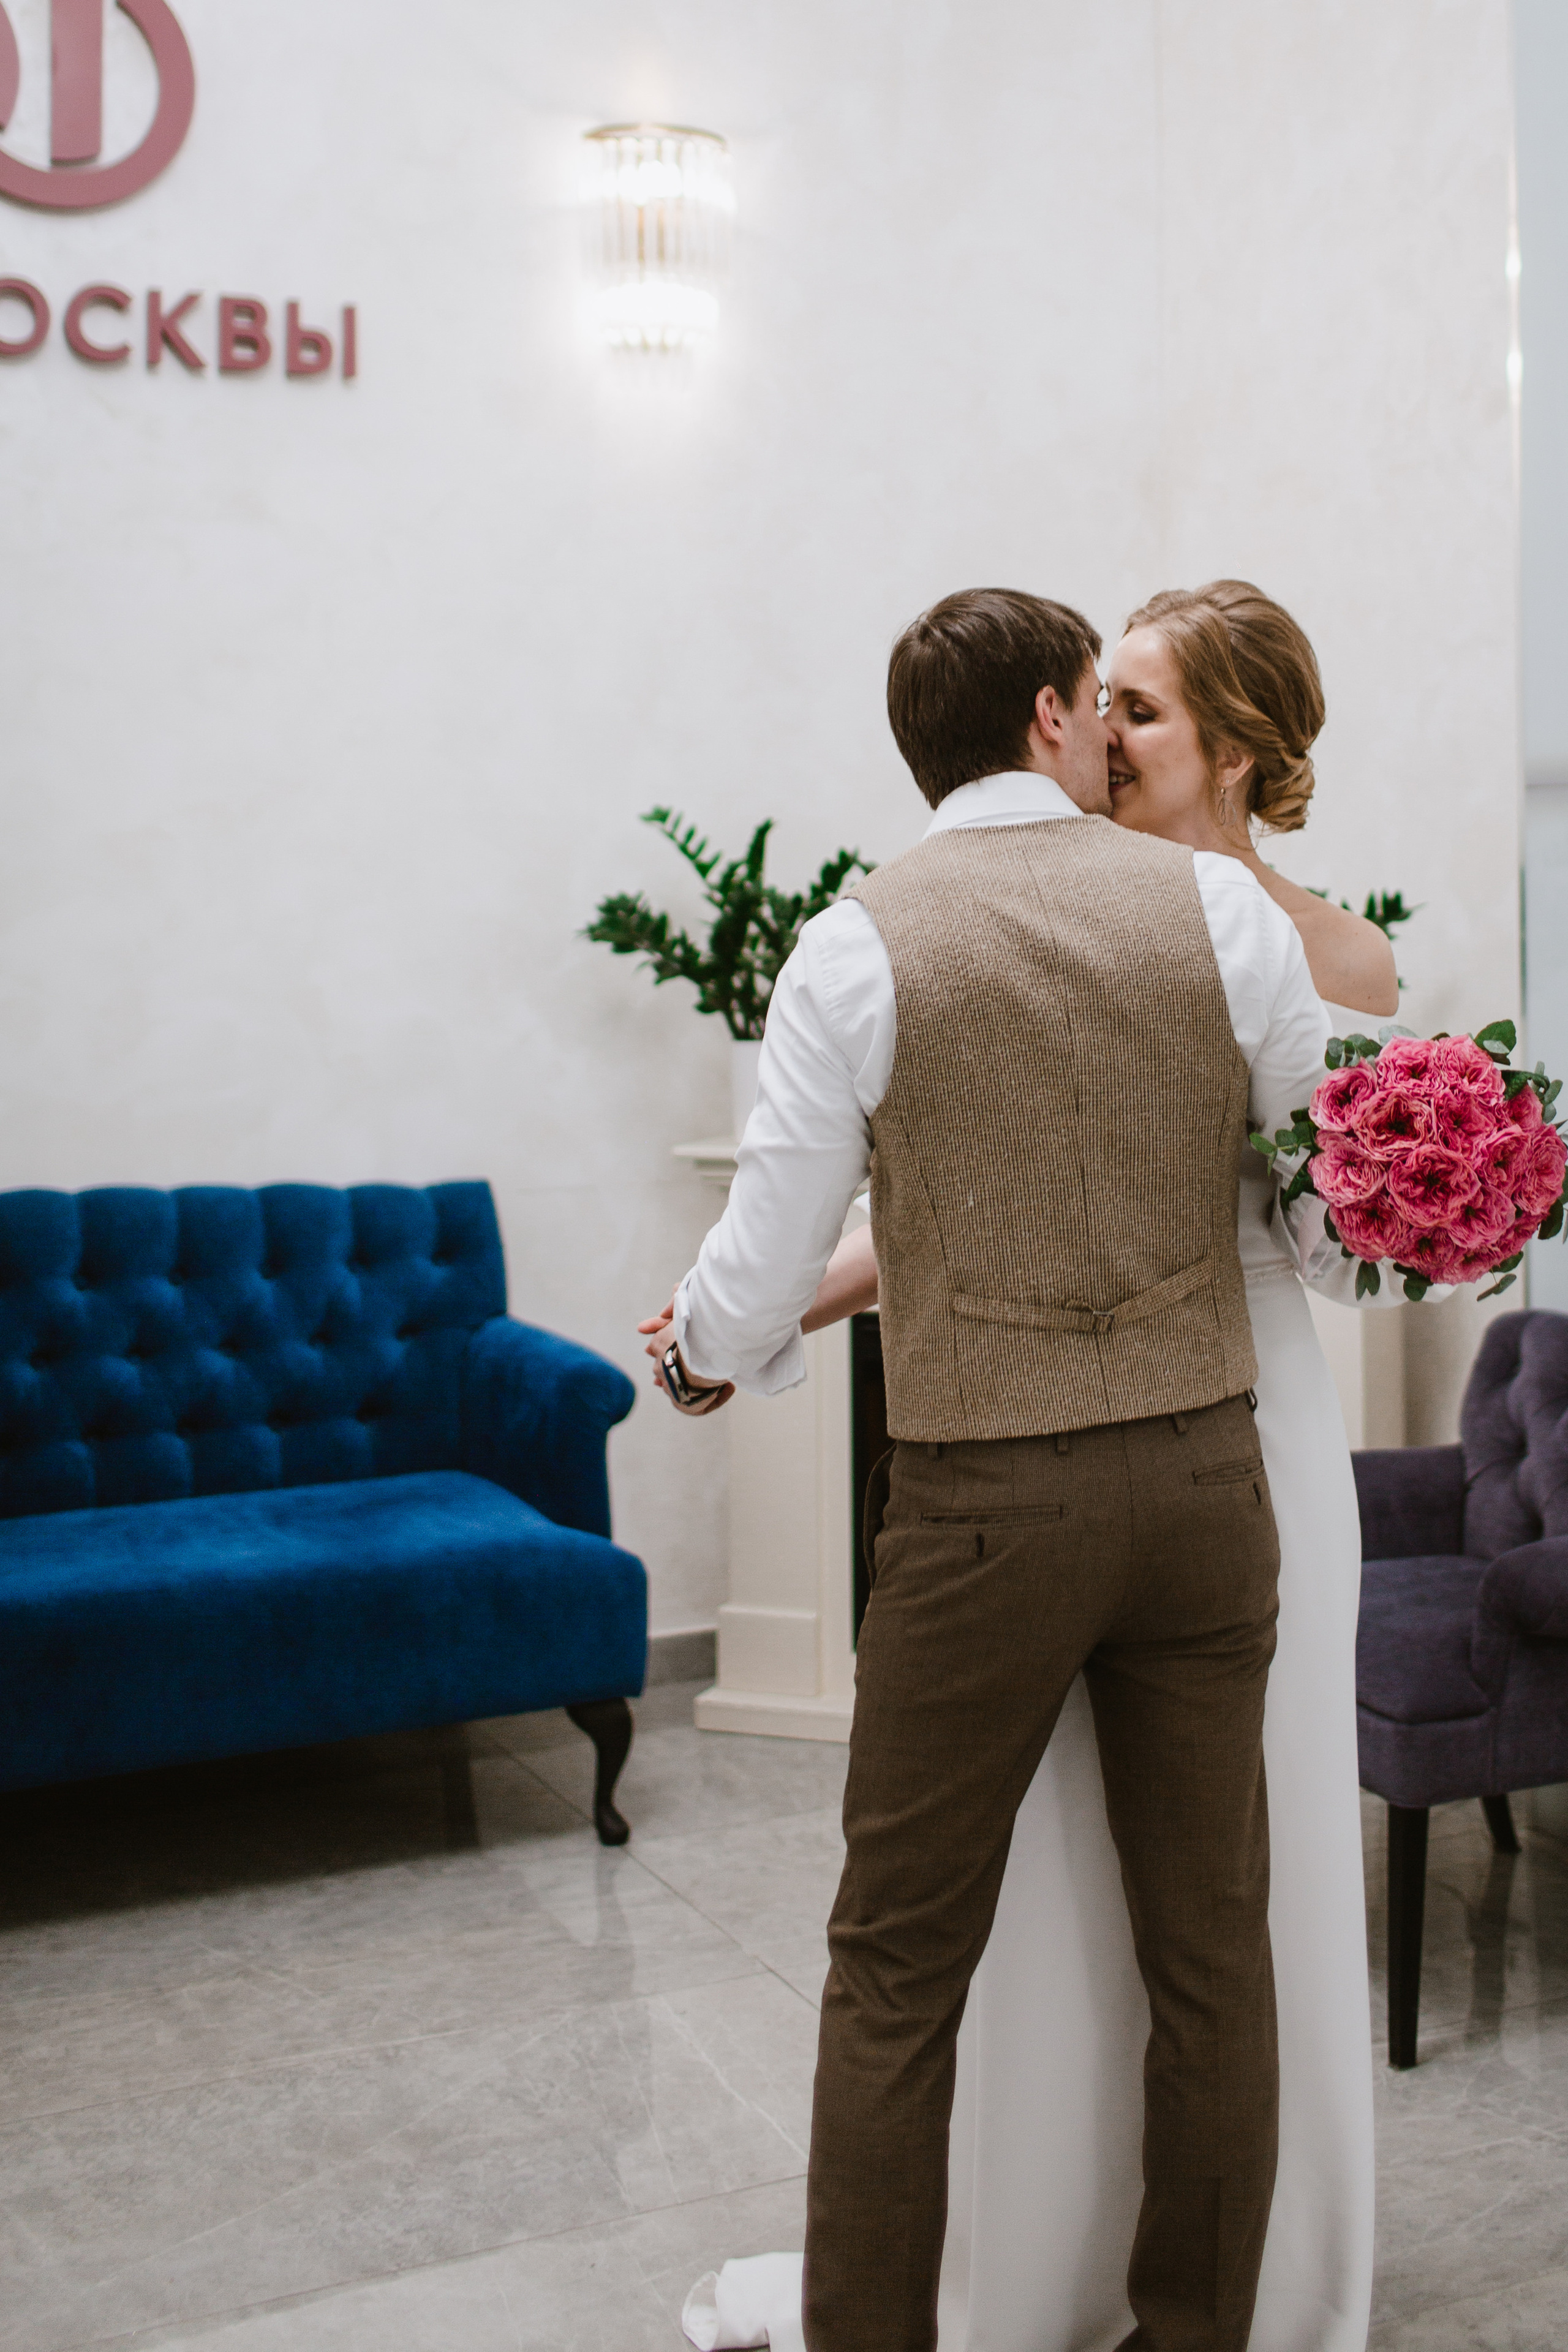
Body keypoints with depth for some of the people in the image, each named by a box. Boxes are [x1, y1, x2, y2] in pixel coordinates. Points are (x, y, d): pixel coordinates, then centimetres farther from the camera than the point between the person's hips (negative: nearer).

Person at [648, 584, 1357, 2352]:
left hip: (981, 1504, -2)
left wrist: (693, 1361, 18)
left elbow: (760, 1275, -3)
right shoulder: (1220, 907, 0)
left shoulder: (860, 948, -5)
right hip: (1201, 1476, 3)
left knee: (897, 1974, 11)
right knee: (1210, 1951, 15)